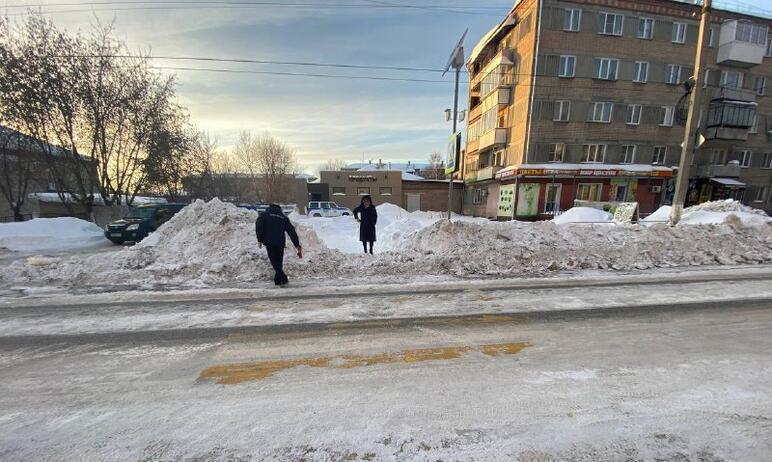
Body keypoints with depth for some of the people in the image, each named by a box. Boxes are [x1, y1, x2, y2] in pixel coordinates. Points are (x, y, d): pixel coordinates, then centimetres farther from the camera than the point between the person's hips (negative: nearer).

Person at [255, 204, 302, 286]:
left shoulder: (264, 214, 14)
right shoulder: (284, 217, 20)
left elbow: (259, 226, -5)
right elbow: (292, 231, 14)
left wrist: (260, 239, -3)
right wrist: (297, 244, 13)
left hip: (269, 242, -3)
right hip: (280, 243, 3)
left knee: (274, 262, -3)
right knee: (279, 261, 14)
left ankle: (283, 278, -18)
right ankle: (277, 280, 15)